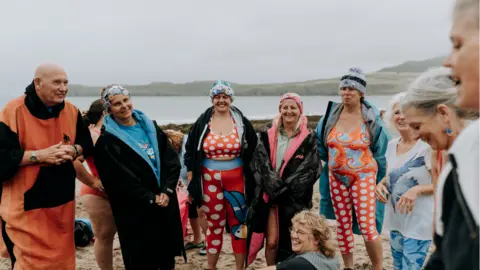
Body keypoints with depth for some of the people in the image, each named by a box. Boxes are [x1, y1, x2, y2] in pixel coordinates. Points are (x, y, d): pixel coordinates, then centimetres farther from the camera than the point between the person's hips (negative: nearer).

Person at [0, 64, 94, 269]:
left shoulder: (71, 111, 3)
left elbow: (87, 143, 12)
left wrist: (73, 150, -10)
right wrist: (40, 155, -23)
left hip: (62, 202, 6)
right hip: (26, 206, -5)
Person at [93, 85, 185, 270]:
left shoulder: (151, 127, 8)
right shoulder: (107, 142, -8)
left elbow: (172, 160, 3)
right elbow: (121, 180, -14)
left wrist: (166, 191, -10)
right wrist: (151, 199, -14)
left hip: (166, 203, 5)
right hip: (136, 212, -5)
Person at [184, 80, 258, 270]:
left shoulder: (242, 123, 0)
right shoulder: (202, 123, 0)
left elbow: (253, 153, 4)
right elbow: (190, 153, 5)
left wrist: (251, 180, 1)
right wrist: (191, 182, 0)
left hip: (236, 179, 0)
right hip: (210, 180, 0)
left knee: (238, 224, 6)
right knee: (214, 225, 10)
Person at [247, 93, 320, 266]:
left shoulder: (309, 139, 1)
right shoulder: (268, 137, 6)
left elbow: (309, 170, -6)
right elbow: (260, 165, -2)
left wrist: (284, 189, -14)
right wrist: (275, 188, -15)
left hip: (295, 199, -1)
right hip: (271, 196, 1)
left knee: (292, 241, 4)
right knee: (272, 241, -1)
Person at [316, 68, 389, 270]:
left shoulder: (371, 119, -7)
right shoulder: (331, 115, -1)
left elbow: (380, 151, 3)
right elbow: (320, 144, 15)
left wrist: (379, 180, 5)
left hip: (363, 177, -3)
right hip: (336, 178, 4)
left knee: (367, 227, -7)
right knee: (343, 226, 11)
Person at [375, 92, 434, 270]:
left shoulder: (427, 146, -16)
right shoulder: (391, 145, 4)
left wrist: (418, 190, -28)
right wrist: (381, 184, -3)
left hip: (418, 222, -7)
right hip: (395, 219, 7)